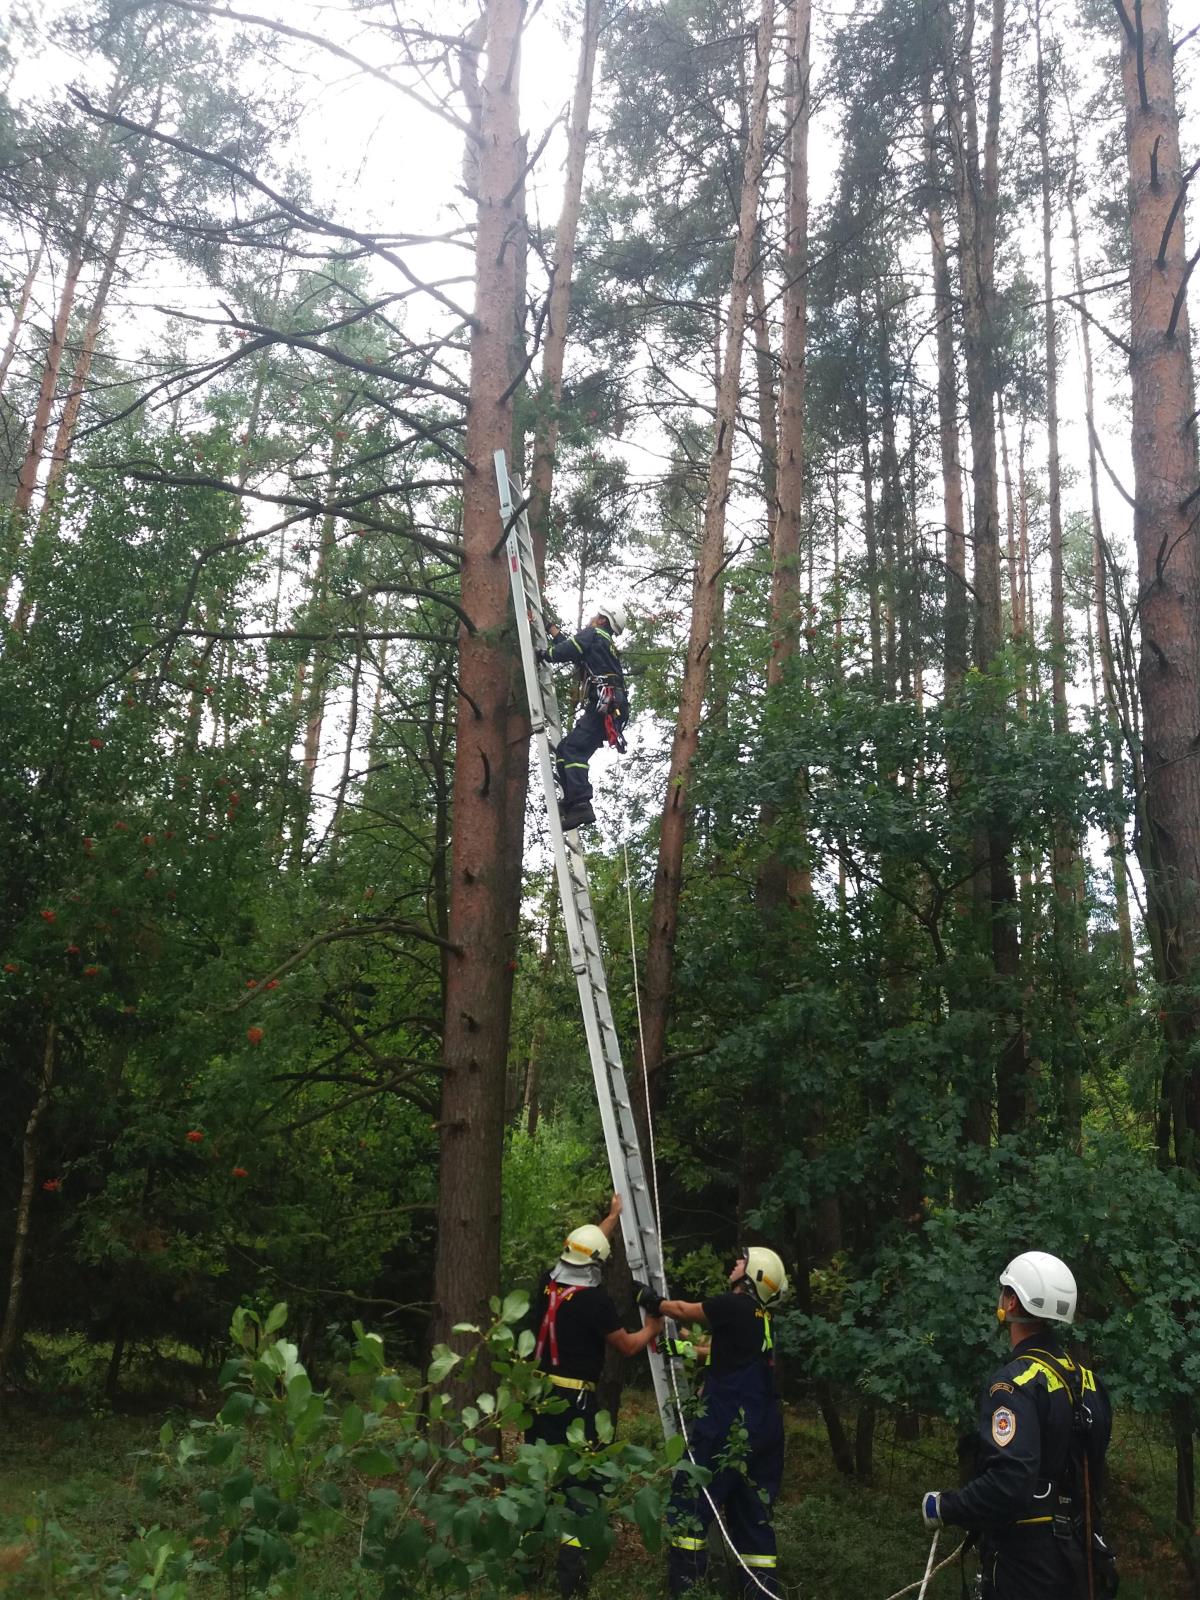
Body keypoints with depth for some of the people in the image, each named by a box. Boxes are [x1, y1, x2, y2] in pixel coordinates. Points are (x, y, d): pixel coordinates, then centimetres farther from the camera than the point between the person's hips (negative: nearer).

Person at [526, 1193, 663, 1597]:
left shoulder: (547, 1284, 4)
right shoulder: (595, 1299, -14)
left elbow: (583, 1247, 22)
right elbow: (626, 1346, -1)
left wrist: (614, 1216, 32)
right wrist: (651, 1329, 19)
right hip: (573, 1400, -6)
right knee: (578, 1480, 1)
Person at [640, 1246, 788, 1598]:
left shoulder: (734, 1306, -10)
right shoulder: (761, 1318, 13)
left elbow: (684, 1310, 4)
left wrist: (651, 1301, 21)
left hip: (730, 1426, -8)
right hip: (765, 1430, 8)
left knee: (689, 1502, 1)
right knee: (753, 1512, 16)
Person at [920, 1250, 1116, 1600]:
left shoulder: (1014, 1383, -22)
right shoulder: (1085, 1379, 4)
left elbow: (1007, 1484, -31)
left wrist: (944, 1507, -16)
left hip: (1028, 1568, -8)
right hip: (1081, 1555, 8)